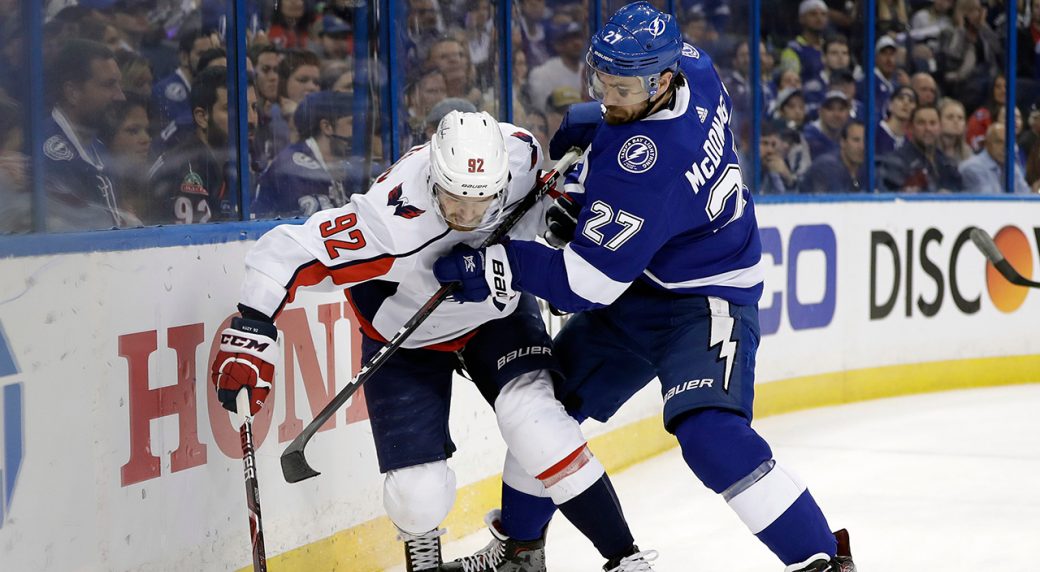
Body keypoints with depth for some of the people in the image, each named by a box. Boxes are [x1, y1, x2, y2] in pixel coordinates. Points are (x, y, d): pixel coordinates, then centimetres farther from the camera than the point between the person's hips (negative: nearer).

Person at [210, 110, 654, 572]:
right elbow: (285, 249, -36)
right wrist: (251, 331, -41)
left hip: (499, 310, 2)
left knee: (532, 414, -24)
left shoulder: (522, 152, -26)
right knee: (419, 494, -9)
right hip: (408, 336, -2)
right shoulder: (394, 221, -39)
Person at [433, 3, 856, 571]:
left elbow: (588, 280, -30)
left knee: (709, 433, -30)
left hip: (702, 302, -10)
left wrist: (490, 266, -23)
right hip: (633, 291, 10)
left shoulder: (645, 168, -34)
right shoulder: (689, 62, -11)